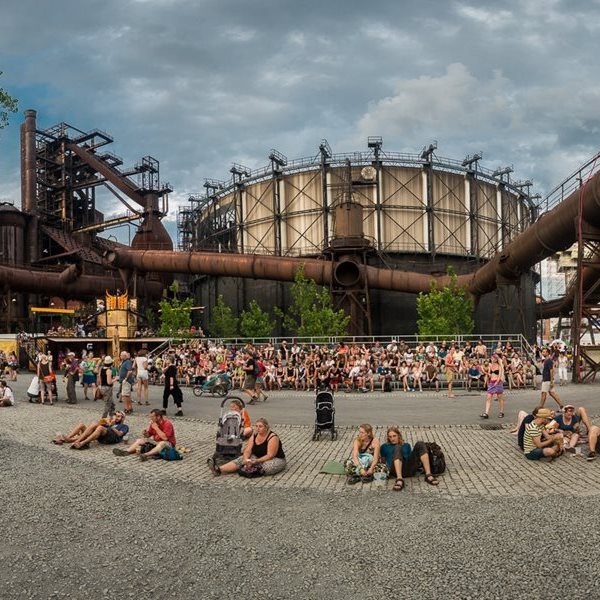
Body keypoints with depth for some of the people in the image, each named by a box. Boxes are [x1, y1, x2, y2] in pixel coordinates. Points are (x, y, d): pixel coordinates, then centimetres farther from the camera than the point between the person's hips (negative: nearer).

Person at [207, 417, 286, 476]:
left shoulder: (273, 437, -18)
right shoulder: (254, 436, 1)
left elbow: (270, 455, -24)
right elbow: (247, 451, -6)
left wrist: (256, 461, -34)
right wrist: (246, 459, -28)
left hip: (275, 459, -5)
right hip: (257, 457, 5)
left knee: (268, 467, -40)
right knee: (241, 459, -16)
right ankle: (219, 470, -31)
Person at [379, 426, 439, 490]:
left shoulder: (406, 445, 33)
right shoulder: (385, 446, 27)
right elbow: (383, 460, 22)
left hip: (410, 470, 3)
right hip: (396, 470, -3)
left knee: (420, 444, -17)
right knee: (397, 448, -31)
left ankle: (428, 475, -30)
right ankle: (399, 479, -52)